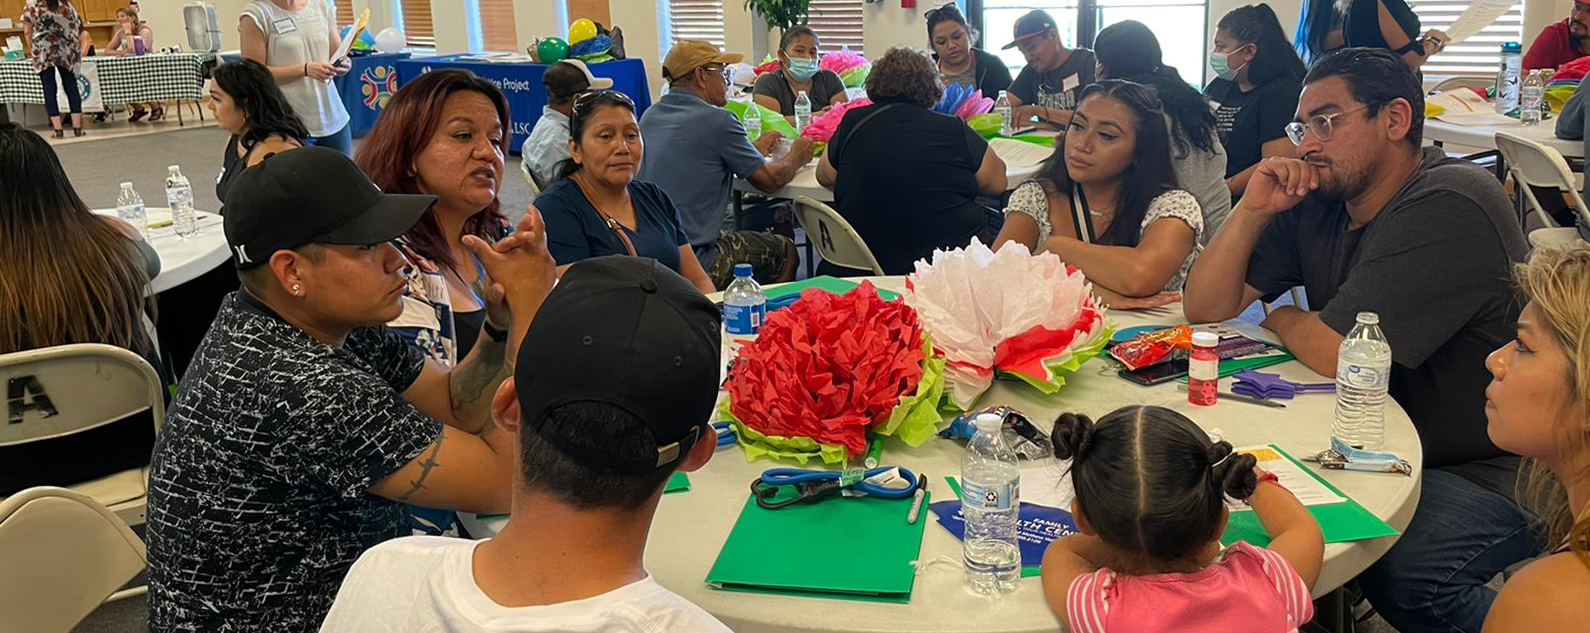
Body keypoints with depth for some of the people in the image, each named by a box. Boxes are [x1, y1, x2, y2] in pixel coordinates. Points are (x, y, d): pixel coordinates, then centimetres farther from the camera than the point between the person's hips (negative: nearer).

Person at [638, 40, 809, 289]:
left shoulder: (650, 116, 9)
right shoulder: (717, 120, -13)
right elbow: (769, 180, -4)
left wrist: (753, 149, 31)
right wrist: (796, 158, 17)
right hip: (691, 263, -8)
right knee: (785, 251, 13)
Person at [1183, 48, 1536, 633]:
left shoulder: (1449, 207, -22)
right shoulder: (1316, 201, 2)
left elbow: (1336, 352, -26)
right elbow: (1205, 309, 1)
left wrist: (1280, 317, -3)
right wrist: (1254, 209, -12)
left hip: (1488, 470, -7)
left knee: (1400, 572, -31)